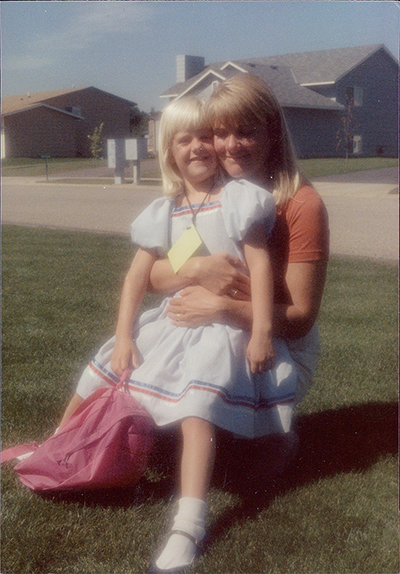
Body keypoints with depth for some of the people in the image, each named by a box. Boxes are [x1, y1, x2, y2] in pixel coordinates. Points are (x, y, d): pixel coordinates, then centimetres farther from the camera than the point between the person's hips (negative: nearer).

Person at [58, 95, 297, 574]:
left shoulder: (238, 199, -5)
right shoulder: (162, 212, 8)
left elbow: (259, 264, -11)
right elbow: (137, 276, 7)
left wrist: (262, 331, -18)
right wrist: (123, 336, -2)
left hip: (224, 325, -6)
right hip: (174, 320, 6)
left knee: (196, 406, -27)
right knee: (102, 372, 4)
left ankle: (187, 530, -30)